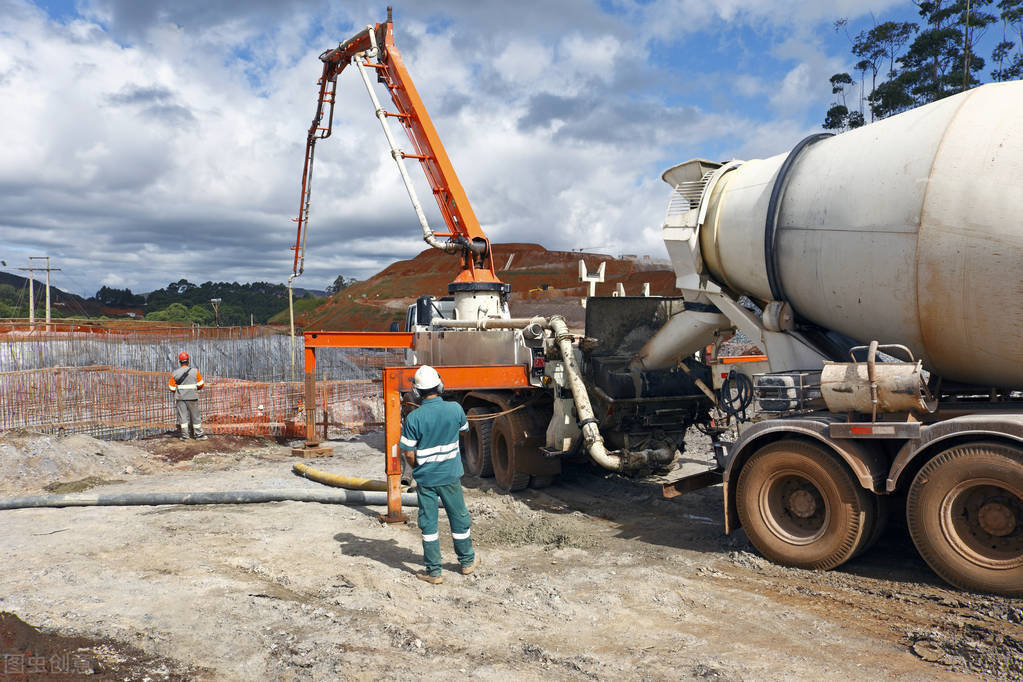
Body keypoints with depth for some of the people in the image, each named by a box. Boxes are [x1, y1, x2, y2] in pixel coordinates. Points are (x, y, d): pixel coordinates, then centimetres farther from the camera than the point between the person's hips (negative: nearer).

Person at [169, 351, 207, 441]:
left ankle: (184, 436, 9)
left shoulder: (175, 373, -4)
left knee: (183, 416, 7)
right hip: (192, 397, -1)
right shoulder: (195, 371, -6)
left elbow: (172, 387, 0)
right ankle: (199, 435, 14)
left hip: (180, 397, 1)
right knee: (195, 416, 8)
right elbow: (200, 384, -2)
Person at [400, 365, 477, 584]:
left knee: (428, 524, 9)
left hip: (425, 478, -1)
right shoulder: (455, 409, -12)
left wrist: (418, 470, 8)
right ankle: (467, 562, 32)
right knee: (459, 519, 17)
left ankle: (434, 572, 15)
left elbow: (409, 454, -10)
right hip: (450, 475, 2)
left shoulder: (413, 418, -17)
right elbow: (464, 428, 10)